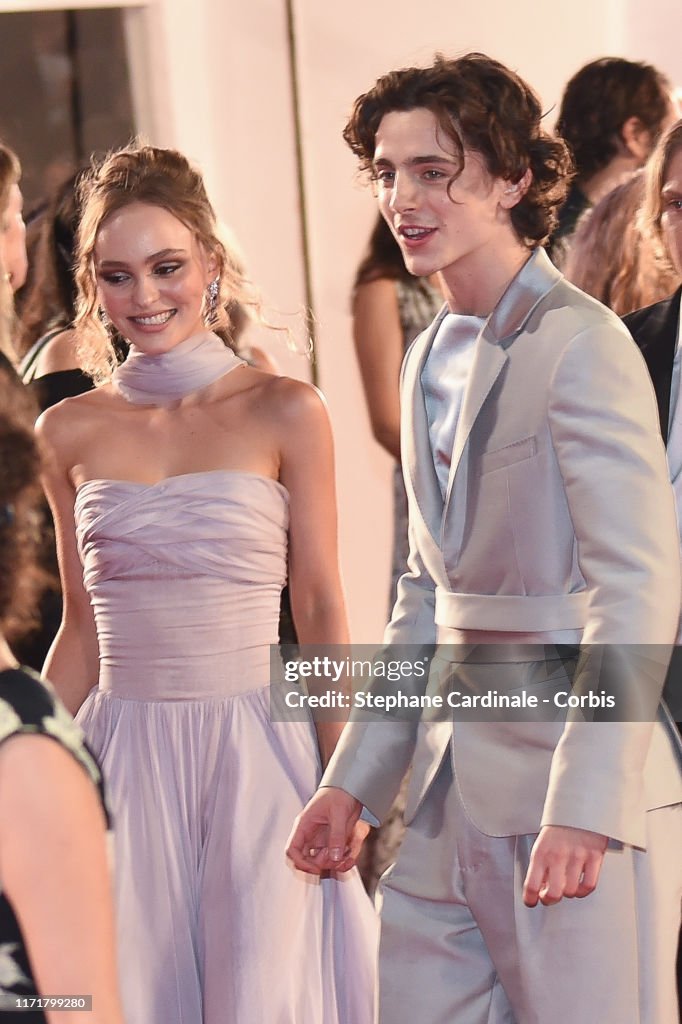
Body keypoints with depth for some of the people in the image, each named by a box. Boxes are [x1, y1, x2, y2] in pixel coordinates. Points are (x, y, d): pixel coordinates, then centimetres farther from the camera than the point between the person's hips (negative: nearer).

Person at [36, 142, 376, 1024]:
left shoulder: (284, 414, -2)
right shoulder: (69, 434, 6)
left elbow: (320, 610, 0)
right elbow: (81, 626, 12)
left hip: (255, 750, -2)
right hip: (124, 757, 2)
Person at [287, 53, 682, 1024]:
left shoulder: (580, 343, -11)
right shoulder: (431, 359, 15)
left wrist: (584, 809, -22)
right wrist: (353, 781, 17)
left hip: (582, 797, -8)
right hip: (453, 807, 8)